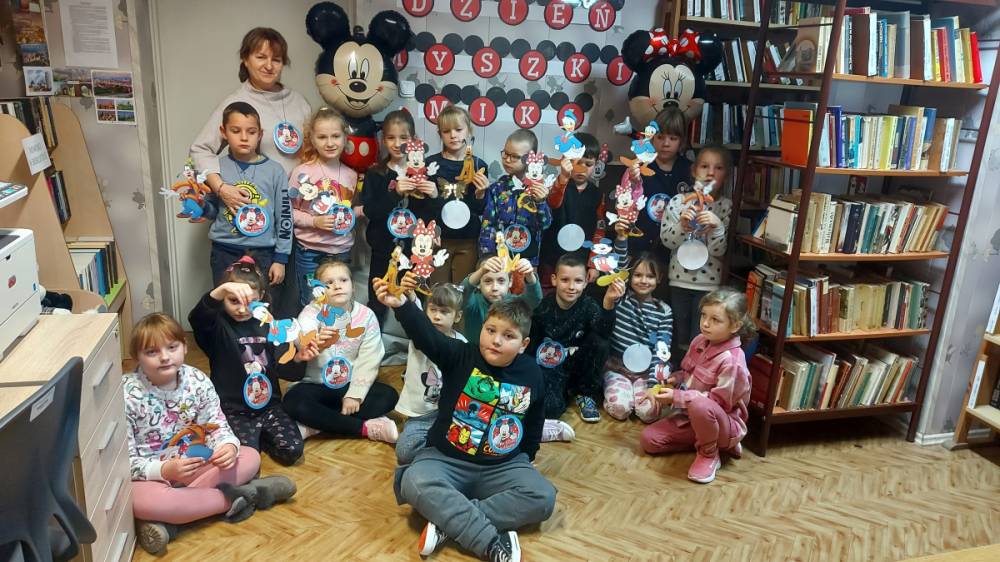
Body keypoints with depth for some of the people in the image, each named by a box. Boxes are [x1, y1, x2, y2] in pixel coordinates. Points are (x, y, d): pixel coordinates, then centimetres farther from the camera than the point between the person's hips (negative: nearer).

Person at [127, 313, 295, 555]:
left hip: (193, 465, 5)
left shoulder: (198, 381, -7)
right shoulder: (126, 394, -18)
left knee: (250, 456, -12)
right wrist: (163, 470, -33)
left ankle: (169, 522, -24)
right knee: (140, 501, -40)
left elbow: (217, 426, -1)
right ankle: (232, 498, -21)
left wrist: (229, 446, -25)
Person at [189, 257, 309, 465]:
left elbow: (282, 368, 5)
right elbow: (196, 318, -31)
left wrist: (297, 359, -19)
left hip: (269, 405, 3)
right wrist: (220, 290, -49)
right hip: (234, 411, -3)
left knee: (292, 451, -14)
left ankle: (261, 436, 15)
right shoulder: (218, 326, -6)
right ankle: (250, 438, 11)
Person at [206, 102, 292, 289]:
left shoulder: (274, 171, -2)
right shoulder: (215, 168, 0)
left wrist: (281, 259, -1)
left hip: (263, 254, 0)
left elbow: (284, 217, 0)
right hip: (225, 253, 1)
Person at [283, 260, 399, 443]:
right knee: (294, 402, -32)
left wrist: (354, 395, -18)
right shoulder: (311, 313, -11)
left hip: (349, 384, 2)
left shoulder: (366, 316, -5)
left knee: (388, 396, -20)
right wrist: (316, 344, -55)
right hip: (314, 384, -2)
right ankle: (365, 427, -23)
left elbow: (368, 362, -8)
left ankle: (314, 425, -23)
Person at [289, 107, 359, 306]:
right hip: (310, 252, -4)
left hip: (342, 251, 4)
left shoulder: (351, 175, 5)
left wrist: (359, 211, -4)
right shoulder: (302, 172, -9)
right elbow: (289, 211, -7)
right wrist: (314, 221, -20)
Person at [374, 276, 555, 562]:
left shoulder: (531, 376, -2)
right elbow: (426, 336, -31)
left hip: (503, 466, 2)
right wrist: (401, 305, -47)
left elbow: (533, 427, 14)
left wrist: (523, 459, 14)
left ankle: (449, 522, -23)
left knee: (543, 498, -23)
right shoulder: (461, 356, -10)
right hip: (446, 459, -2)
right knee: (414, 483, -32)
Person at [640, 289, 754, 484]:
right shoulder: (700, 341, -2)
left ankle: (709, 454, -11)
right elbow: (687, 372, 14)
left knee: (700, 406, -41)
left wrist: (676, 397, -25)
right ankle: (705, 441, 7)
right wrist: (674, 379, -9)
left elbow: (719, 401, -25)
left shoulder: (731, 361, -26)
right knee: (648, 439, -4)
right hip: (692, 418, 8)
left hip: (725, 423, -8)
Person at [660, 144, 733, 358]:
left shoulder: (726, 206, -4)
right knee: (679, 339, 14)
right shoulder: (678, 201, 0)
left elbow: (719, 251, -9)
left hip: (709, 282, -1)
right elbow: (667, 240, -4)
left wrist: (717, 226, -26)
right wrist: (682, 225, -22)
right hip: (679, 278, 2)